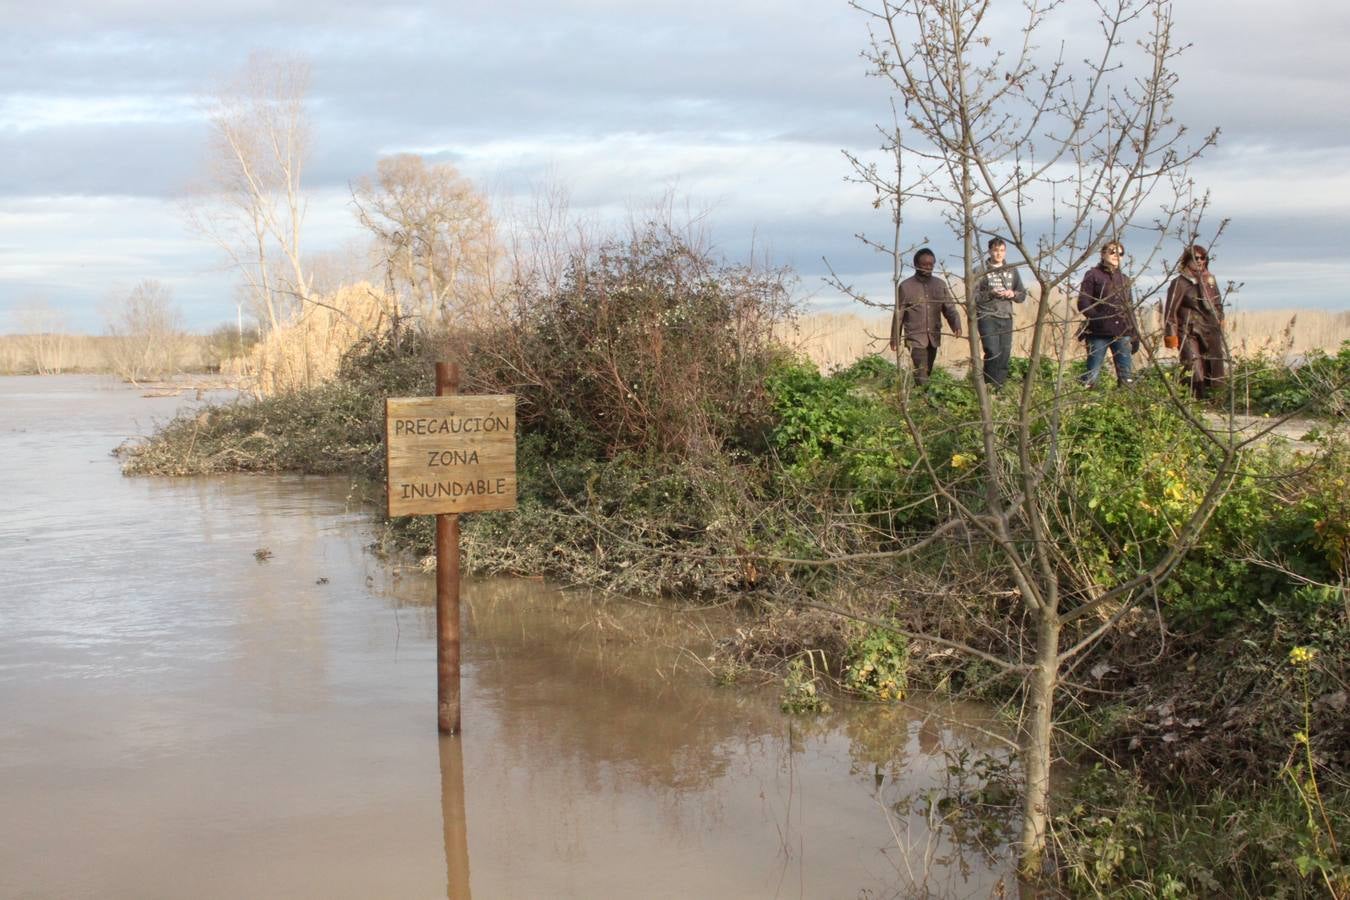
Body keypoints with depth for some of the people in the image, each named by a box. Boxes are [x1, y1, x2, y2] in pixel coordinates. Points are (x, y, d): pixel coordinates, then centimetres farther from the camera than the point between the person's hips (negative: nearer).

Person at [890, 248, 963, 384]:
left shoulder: (940, 284, 6)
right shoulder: (905, 286, -4)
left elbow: (950, 308, 3)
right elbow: (898, 314, 2)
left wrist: (956, 325, -17)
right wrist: (895, 338, 5)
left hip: (934, 337, 4)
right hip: (915, 337, -4)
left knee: (928, 372, 11)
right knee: (921, 374, -14)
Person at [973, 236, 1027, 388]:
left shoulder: (1012, 270, 12)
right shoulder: (981, 271, -3)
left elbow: (1022, 294, 15)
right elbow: (973, 296, -6)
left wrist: (1013, 294, -7)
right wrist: (990, 294, -20)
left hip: (1006, 317, 5)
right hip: (987, 317, -5)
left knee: (1005, 354, 5)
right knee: (993, 352, -14)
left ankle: (1001, 386, 13)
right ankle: (990, 386, -7)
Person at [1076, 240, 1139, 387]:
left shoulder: (1124, 279, 20)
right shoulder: (1093, 275, 5)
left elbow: (1130, 308, 22)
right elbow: (1083, 303, -3)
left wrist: (1135, 335, 16)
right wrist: (1098, 318, -17)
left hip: (1122, 333, 5)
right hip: (1098, 333, -5)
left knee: (1127, 375, 1)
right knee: (1092, 374, -6)